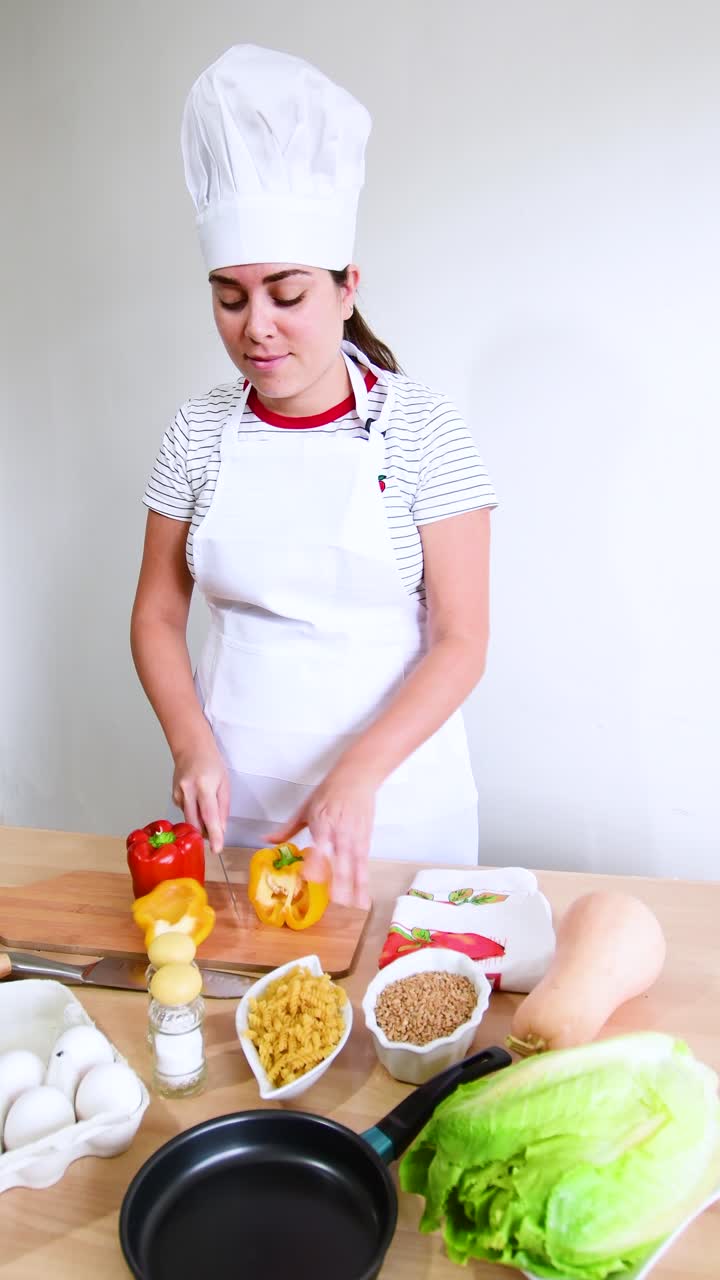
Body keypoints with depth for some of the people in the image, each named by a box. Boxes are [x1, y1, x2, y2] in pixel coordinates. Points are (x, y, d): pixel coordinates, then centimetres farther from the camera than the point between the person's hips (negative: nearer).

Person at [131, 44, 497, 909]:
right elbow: (157, 614, 5)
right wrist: (193, 745, -11)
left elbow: (461, 640, -11)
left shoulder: (421, 428, -10)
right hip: (234, 790, 3)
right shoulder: (201, 433, 0)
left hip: (394, 793, -2)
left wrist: (357, 776, -23)